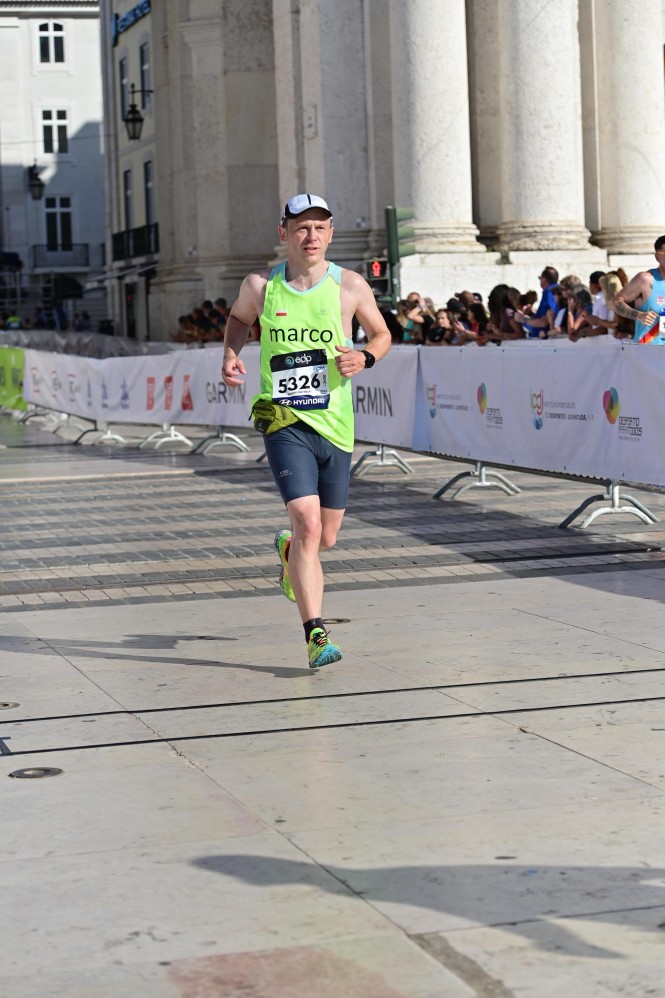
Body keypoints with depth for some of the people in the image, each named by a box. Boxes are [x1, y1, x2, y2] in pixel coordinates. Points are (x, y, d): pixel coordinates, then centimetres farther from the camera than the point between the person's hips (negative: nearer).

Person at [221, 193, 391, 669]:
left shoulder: (351, 286, 0)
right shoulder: (260, 286, 0)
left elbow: (382, 334, 13)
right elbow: (239, 317, 22)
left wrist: (365, 357, -8)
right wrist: (231, 355, 4)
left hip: (335, 425, 2)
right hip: (284, 419, -2)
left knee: (326, 537, 13)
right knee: (307, 522, -20)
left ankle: (288, 548, 51)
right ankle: (317, 636, -19)